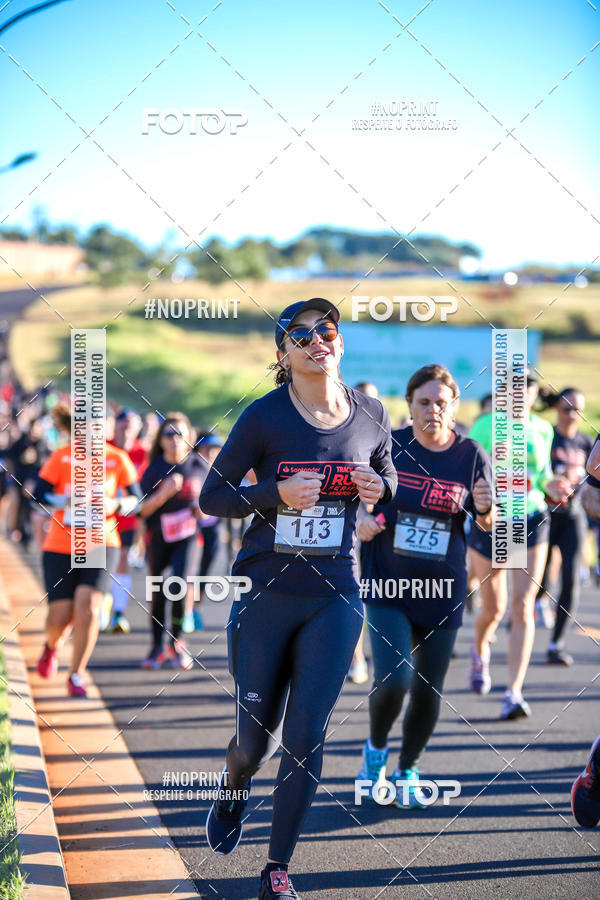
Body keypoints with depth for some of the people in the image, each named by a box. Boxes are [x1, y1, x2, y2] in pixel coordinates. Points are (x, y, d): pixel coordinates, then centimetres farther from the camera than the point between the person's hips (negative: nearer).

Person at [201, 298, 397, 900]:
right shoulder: (264, 417, -8)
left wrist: (378, 487, -4)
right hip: (264, 595, -2)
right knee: (256, 736, 8)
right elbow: (211, 496, -4)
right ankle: (233, 789, 45)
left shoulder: (371, 416, 2)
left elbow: (386, 476, 20)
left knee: (306, 738, -4)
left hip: (335, 599, 2)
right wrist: (278, 492, -20)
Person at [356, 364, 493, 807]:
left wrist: (485, 508, -15)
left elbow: (489, 524, 7)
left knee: (428, 692, 6)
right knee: (393, 680, -16)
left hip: (443, 591, 2)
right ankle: (376, 747, 15)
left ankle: (407, 770, 31)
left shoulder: (472, 455, -2)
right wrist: (363, 518, -12)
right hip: (388, 587, -2)